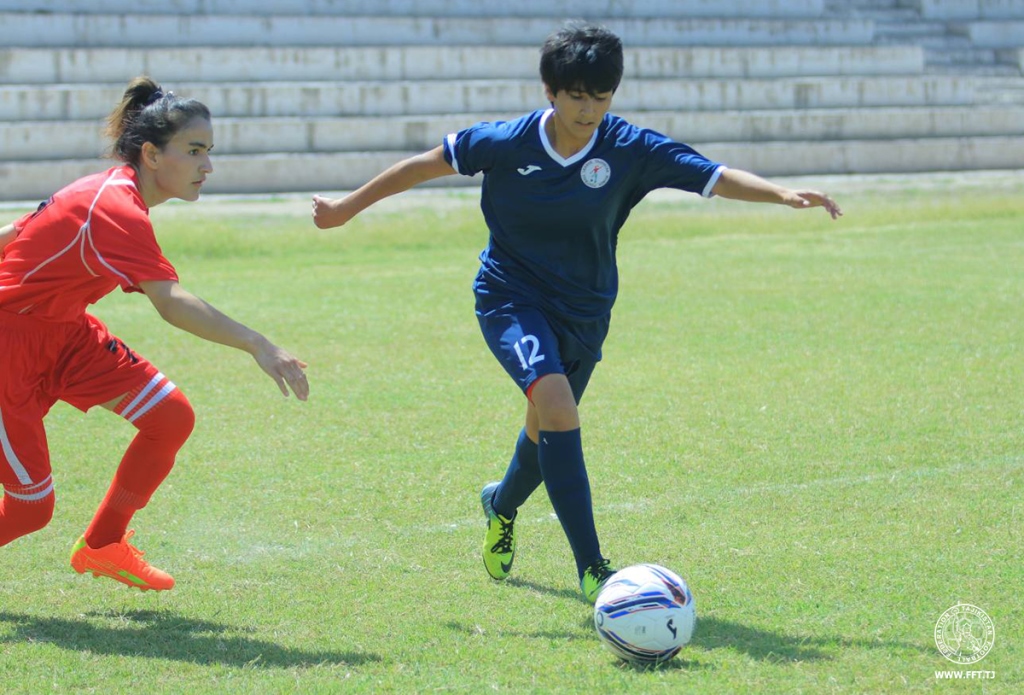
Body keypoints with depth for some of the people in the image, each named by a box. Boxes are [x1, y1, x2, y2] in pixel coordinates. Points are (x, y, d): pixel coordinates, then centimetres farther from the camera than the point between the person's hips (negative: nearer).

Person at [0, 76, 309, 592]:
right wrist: (257, 346, -50)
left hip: (62, 330, 9)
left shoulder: (111, 192, 2)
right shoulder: (118, 211, -28)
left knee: (171, 417, -4)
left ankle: (102, 545, 14)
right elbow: (172, 303, -42)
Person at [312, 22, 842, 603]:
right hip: (512, 299, -3)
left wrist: (784, 194, -37)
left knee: (547, 429, 18)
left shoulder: (631, 150, -15)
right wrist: (349, 206, 3)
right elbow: (427, 164, -3)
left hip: (584, 311, 3)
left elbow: (718, 177, -20)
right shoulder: (505, 143, -16)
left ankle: (502, 506, 56)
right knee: (557, 403, -28)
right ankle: (591, 569, -28)